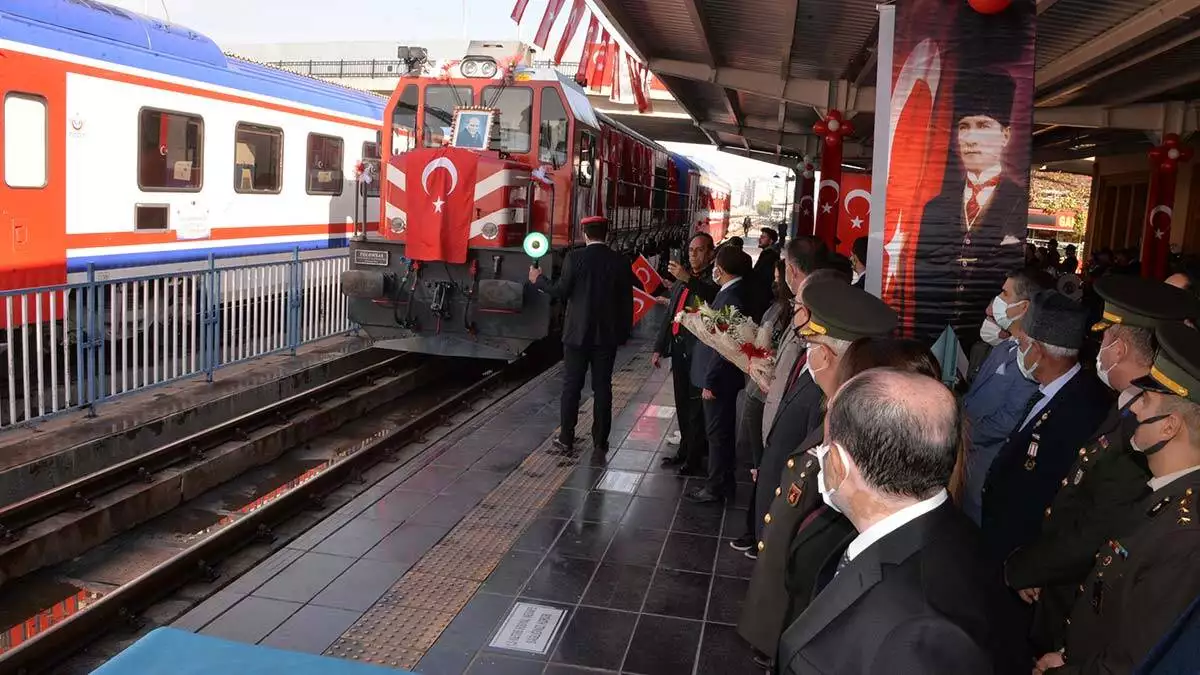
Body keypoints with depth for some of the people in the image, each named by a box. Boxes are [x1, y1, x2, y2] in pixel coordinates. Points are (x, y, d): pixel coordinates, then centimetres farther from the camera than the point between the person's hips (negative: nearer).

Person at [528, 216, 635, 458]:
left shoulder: (574, 258, -9)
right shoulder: (620, 261, -1)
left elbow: (561, 292, -8)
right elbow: (627, 301, 1)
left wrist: (538, 280, 9)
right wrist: (624, 332, 11)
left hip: (577, 333, -2)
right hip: (608, 335, 2)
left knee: (571, 386, 8)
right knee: (602, 388, 6)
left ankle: (566, 439, 13)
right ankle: (600, 443, 9)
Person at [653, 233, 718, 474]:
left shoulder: (713, 279, -8)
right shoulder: (682, 279, 16)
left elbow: (713, 296, -32)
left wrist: (688, 280, -44)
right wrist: (660, 347, 17)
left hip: (698, 349, -7)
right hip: (679, 348, 7)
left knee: (696, 406, -1)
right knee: (682, 403, 16)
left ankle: (695, 457, 10)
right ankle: (684, 450, 28)